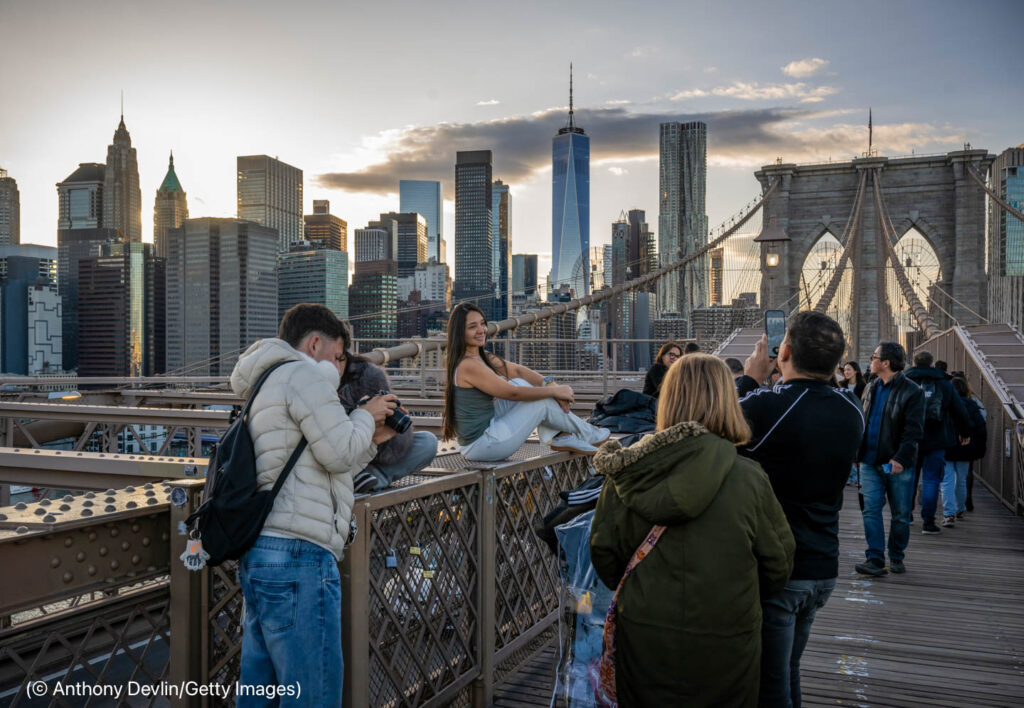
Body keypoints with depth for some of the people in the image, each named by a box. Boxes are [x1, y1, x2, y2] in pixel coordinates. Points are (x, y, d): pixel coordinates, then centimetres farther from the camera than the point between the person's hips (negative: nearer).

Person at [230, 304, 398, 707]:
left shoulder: (267, 385, 25)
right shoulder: (304, 374, -6)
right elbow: (339, 454, -12)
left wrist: (372, 440, 22)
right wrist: (365, 416, 5)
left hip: (259, 553, 10)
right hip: (297, 556, -10)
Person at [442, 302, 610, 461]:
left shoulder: (482, 357, 8)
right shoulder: (468, 366, -22)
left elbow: (517, 370, 10)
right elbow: (512, 393, -20)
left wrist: (549, 384, -5)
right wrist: (554, 390, -9)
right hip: (482, 445, -9)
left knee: (519, 382, 9)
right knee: (541, 401, -3)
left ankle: (560, 437, 10)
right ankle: (586, 434, 18)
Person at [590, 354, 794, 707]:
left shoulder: (628, 471, -12)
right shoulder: (749, 479, -16)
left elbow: (604, 553, -4)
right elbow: (777, 565, -4)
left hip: (643, 640, 2)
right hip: (724, 651, -1)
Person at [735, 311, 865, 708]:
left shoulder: (766, 406, -22)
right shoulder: (851, 412, -2)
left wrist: (750, 380, 5)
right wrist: (789, 381, 14)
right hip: (823, 567, 7)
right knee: (788, 674, 23)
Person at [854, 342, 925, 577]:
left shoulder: (912, 391, -8)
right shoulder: (871, 389, 12)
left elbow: (913, 430, -13)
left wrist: (901, 459, -22)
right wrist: (857, 452, 13)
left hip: (899, 464, -5)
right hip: (871, 462, 5)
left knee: (901, 514, 8)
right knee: (870, 509, -4)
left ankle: (897, 557, 23)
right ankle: (875, 559, -3)